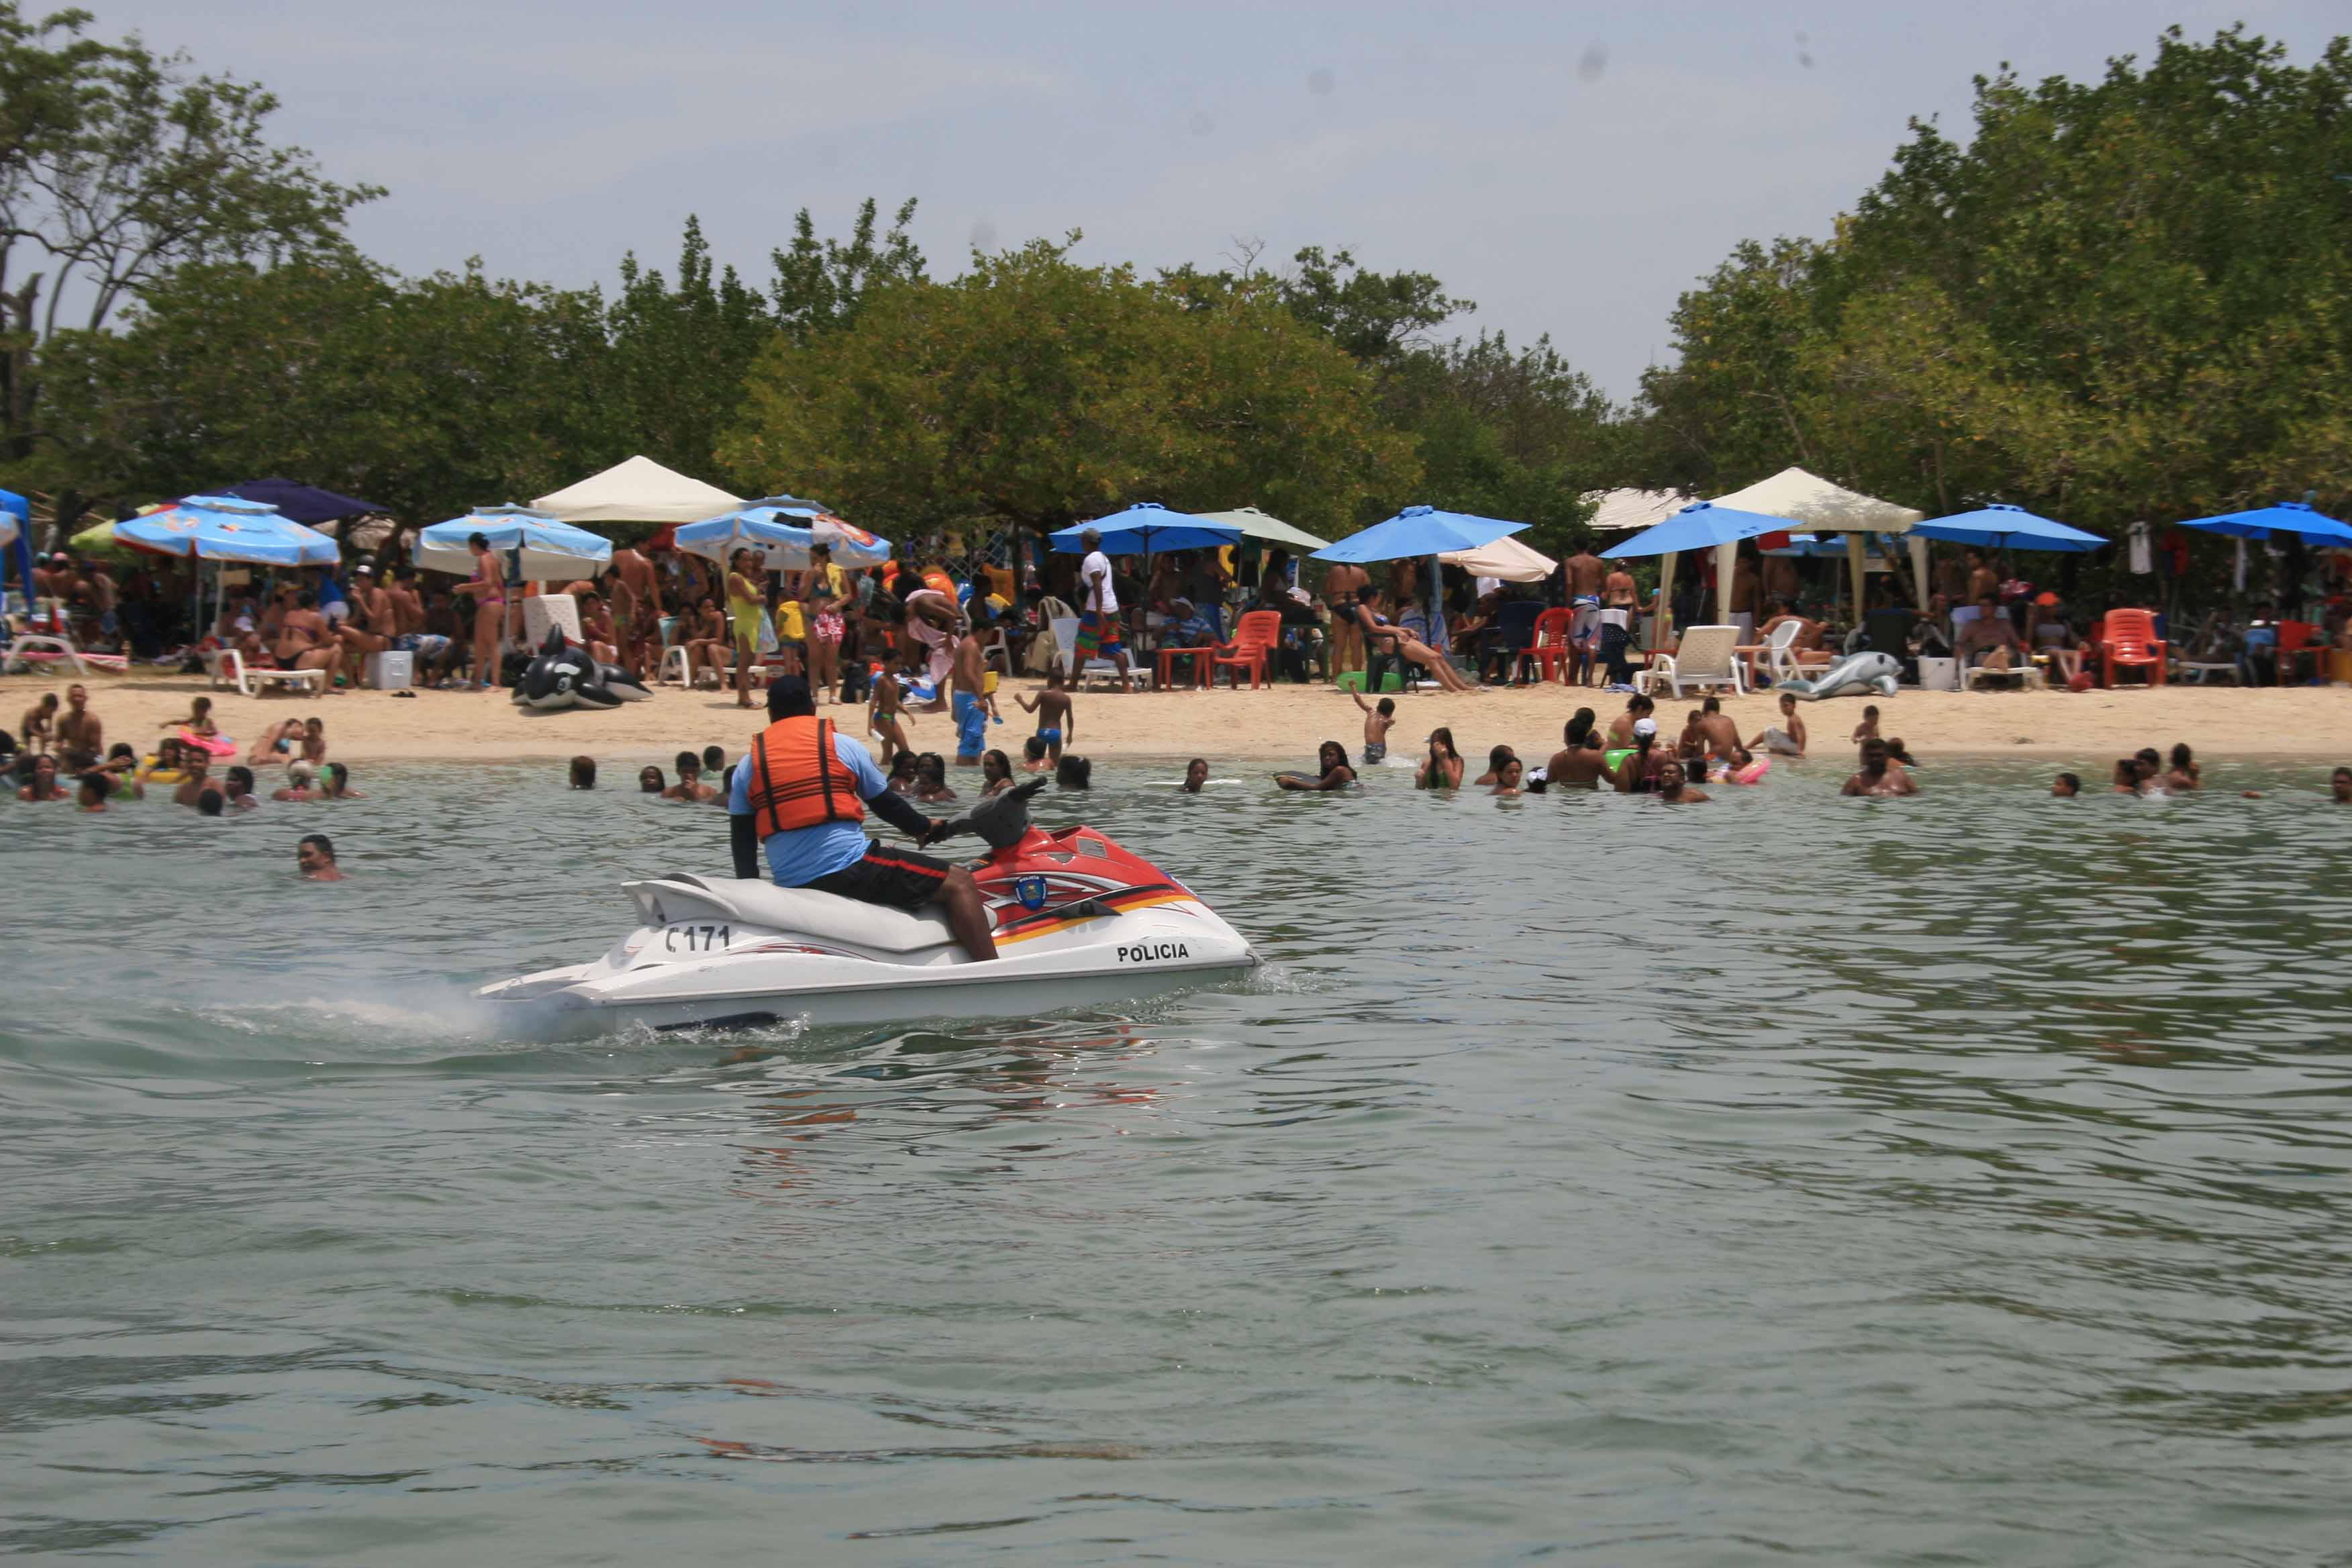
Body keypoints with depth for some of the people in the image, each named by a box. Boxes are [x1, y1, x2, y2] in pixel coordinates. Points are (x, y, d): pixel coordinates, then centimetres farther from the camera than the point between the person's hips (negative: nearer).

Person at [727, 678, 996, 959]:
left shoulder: (748, 766, 11)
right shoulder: (842, 745, 4)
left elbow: (742, 840, 11)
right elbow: (886, 805, 12)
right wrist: (923, 827, 30)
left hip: (789, 884, 5)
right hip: (851, 869, -5)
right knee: (958, 883, 0)